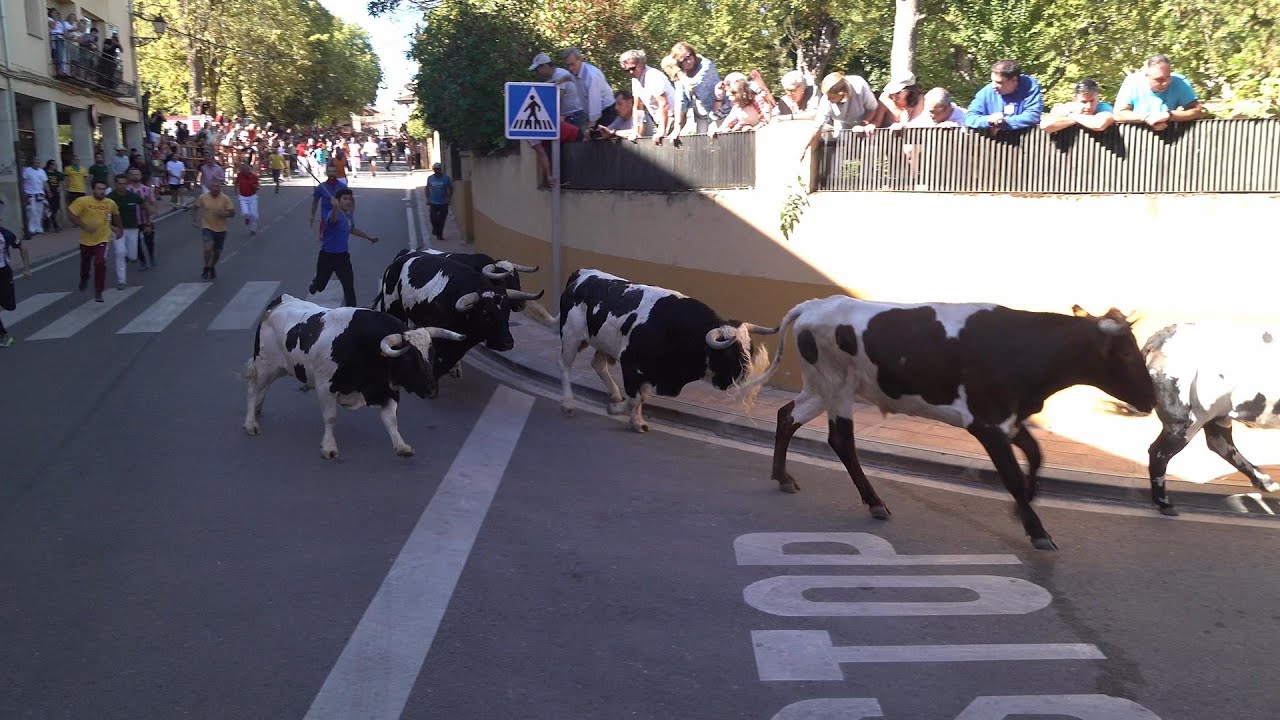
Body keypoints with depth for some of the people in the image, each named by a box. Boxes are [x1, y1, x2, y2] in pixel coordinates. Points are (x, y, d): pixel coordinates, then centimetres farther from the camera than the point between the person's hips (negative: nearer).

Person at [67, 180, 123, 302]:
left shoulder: (111, 203, -8)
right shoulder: (83, 201, -17)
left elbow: (116, 215, 13)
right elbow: (70, 214, -16)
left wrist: (120, 228, 18)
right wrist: (84, 226, -24)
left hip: (102, 239, 0)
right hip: (86, 239, 0)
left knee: (100, 264, -18)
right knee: (85, 263, 20)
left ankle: (98, 292, -6)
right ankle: (84, 280, 53)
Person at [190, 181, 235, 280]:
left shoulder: (225, 199, -9)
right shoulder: (203, 197, -7)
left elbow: (233, 213, -9)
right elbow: (195, 207, 10)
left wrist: (223, 214, -27)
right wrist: (194, 220, 4)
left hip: (221, 229, 1)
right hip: (207, 227, -1)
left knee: (217, 251, 12)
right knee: (208, 248, -20)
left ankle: (212, 268, 38)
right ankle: (206, 269, -3)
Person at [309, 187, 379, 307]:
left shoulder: (349, 216, 0)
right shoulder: (335, 215, -25)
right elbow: (332, 219, -53)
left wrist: (369, 237, 31)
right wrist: (335, 208, -76)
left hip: (343, 256, 5)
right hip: (327, 256, -5)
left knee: (349, 286, -8)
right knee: (320, 286, 16)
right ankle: (314, 287, 52)